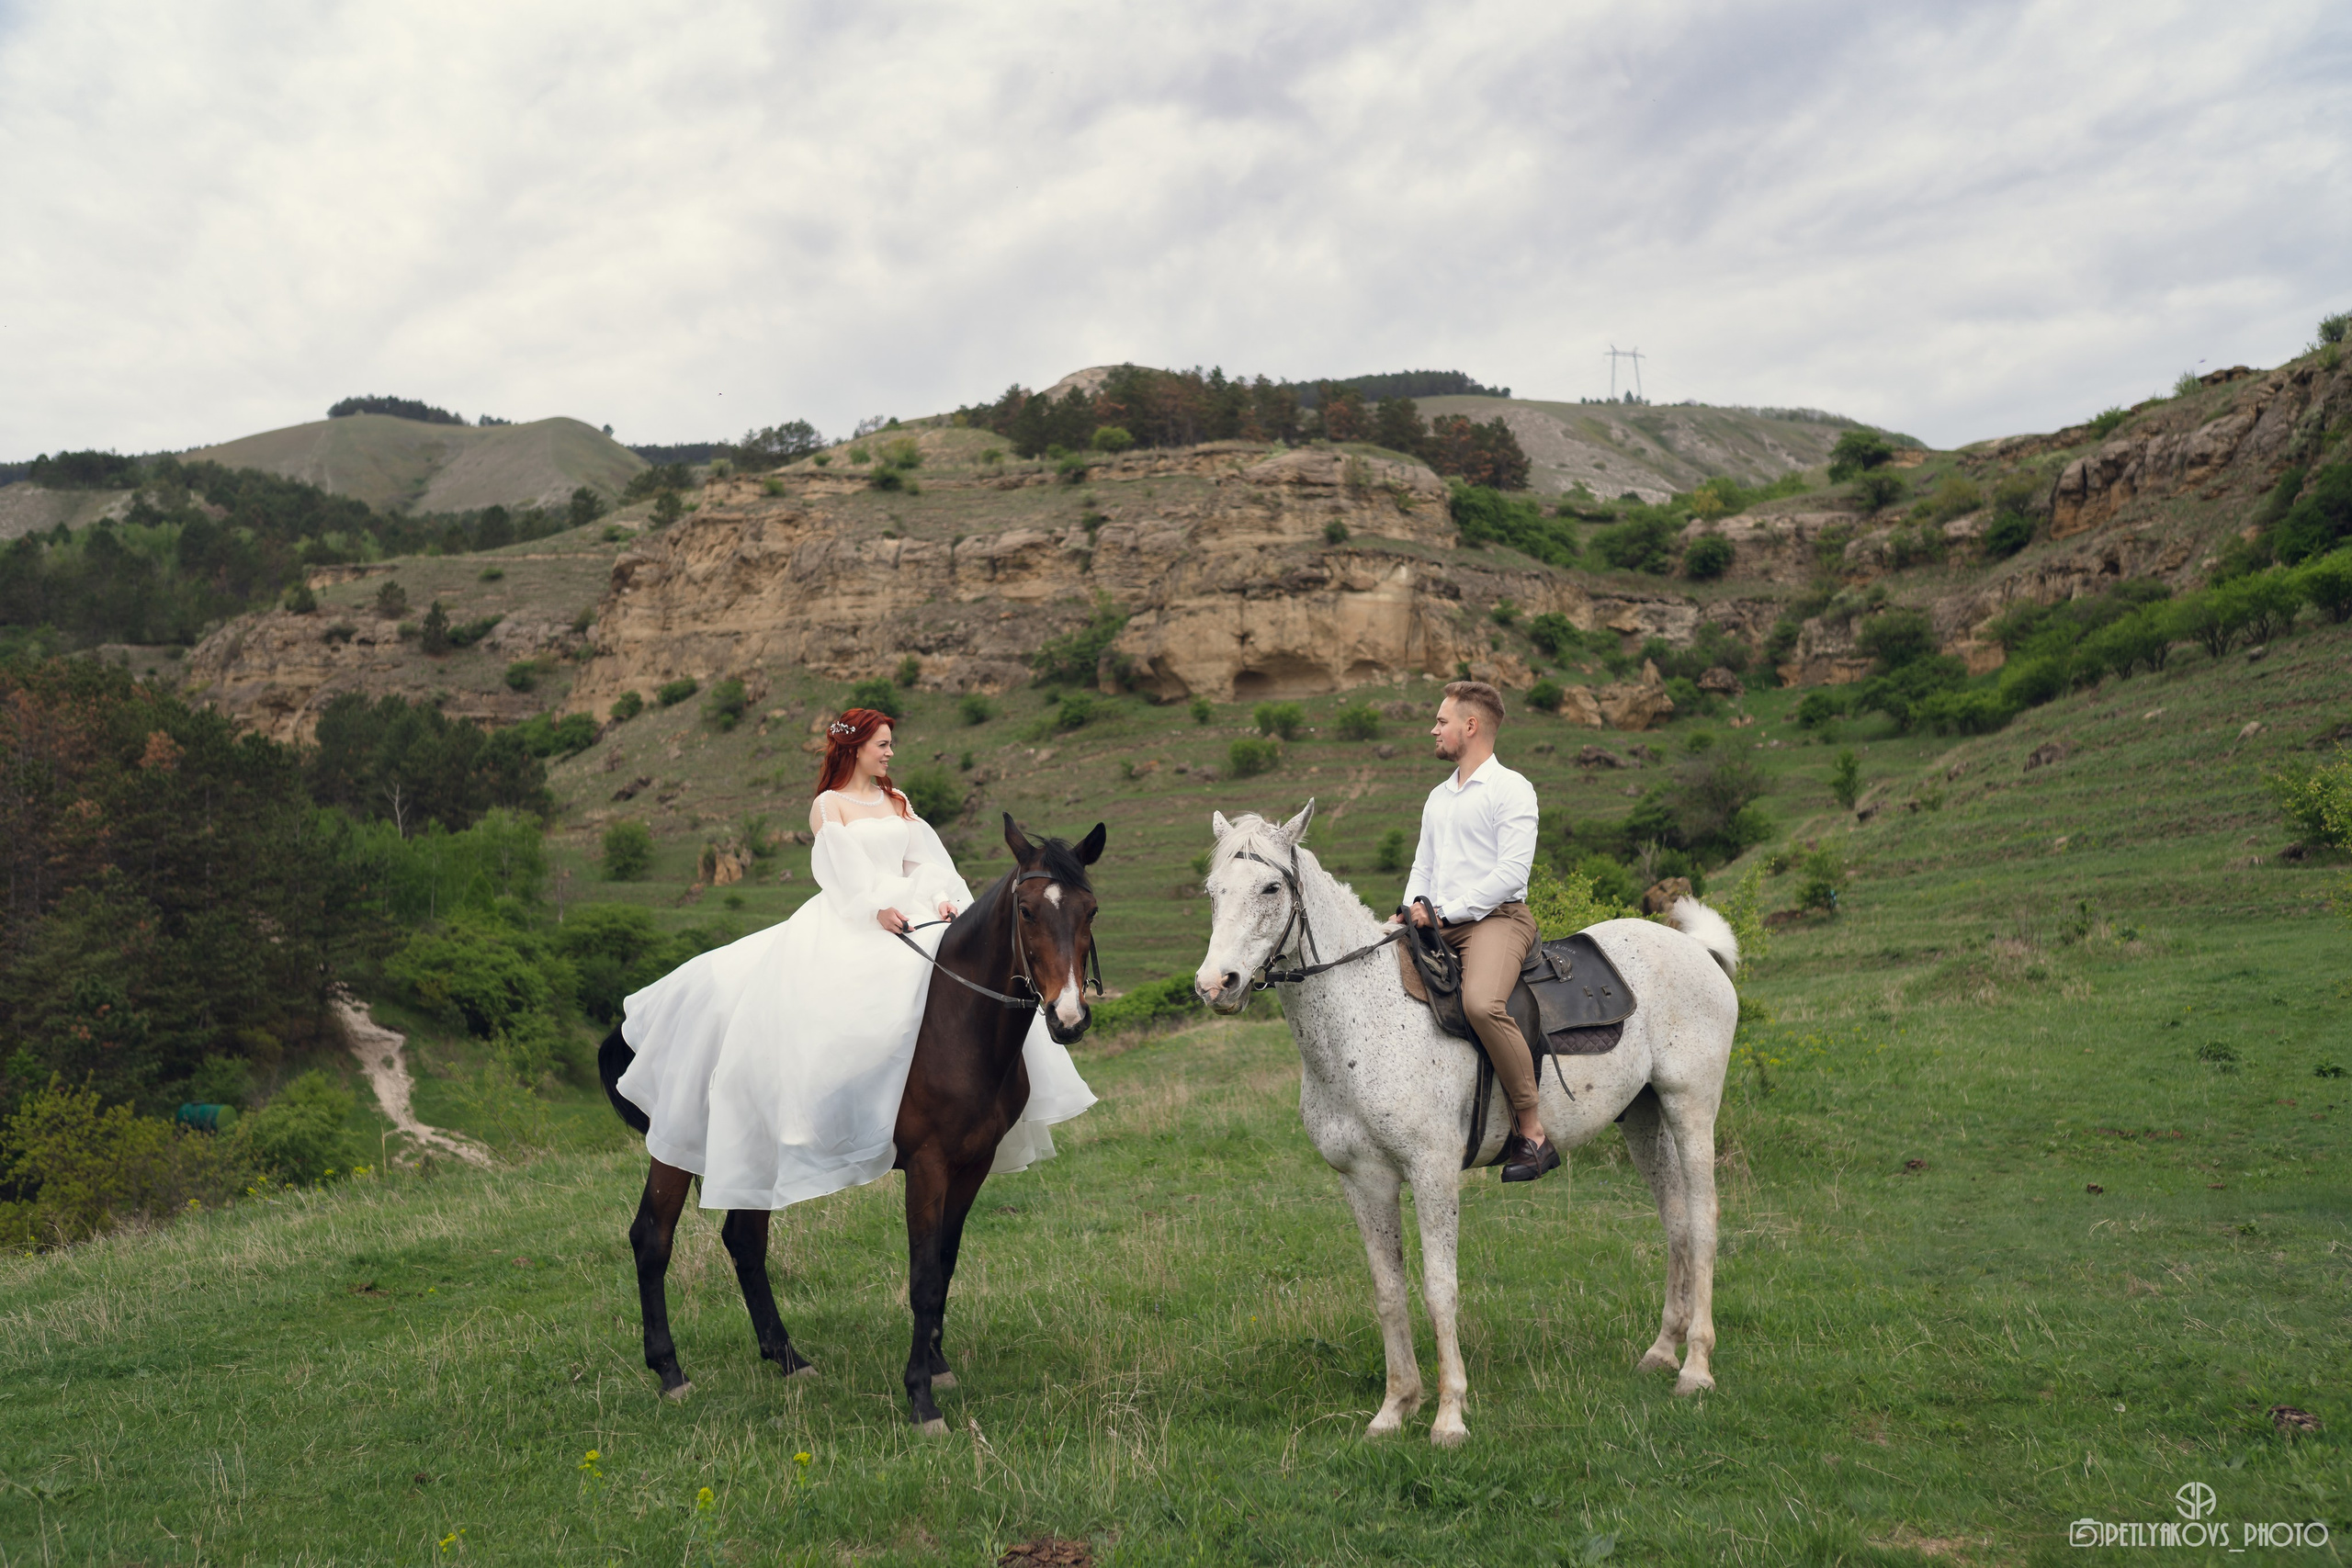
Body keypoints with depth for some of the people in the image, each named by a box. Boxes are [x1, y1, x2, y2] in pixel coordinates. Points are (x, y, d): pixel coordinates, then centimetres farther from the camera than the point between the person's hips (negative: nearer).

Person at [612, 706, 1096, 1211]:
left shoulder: (897, 801, 22)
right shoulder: (828, 804, 5)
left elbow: (925, 860, 12)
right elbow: (842, 867, -9)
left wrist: (942, 898, -7)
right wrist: (877, 909, -25)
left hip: (910, 910, 5)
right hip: (850, 919, -4)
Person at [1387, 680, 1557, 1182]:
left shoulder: (1511, 788, -3)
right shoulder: (1438, 797, 23)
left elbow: (1512, 870, -13)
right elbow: (1423, 867, 25)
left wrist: (1445, 911, -16)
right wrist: (1410, 910, 3)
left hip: (1497, 917, -8)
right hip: (1440, 926, 9)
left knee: (1481, 1003, -35)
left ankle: (1532, 1130, -24)